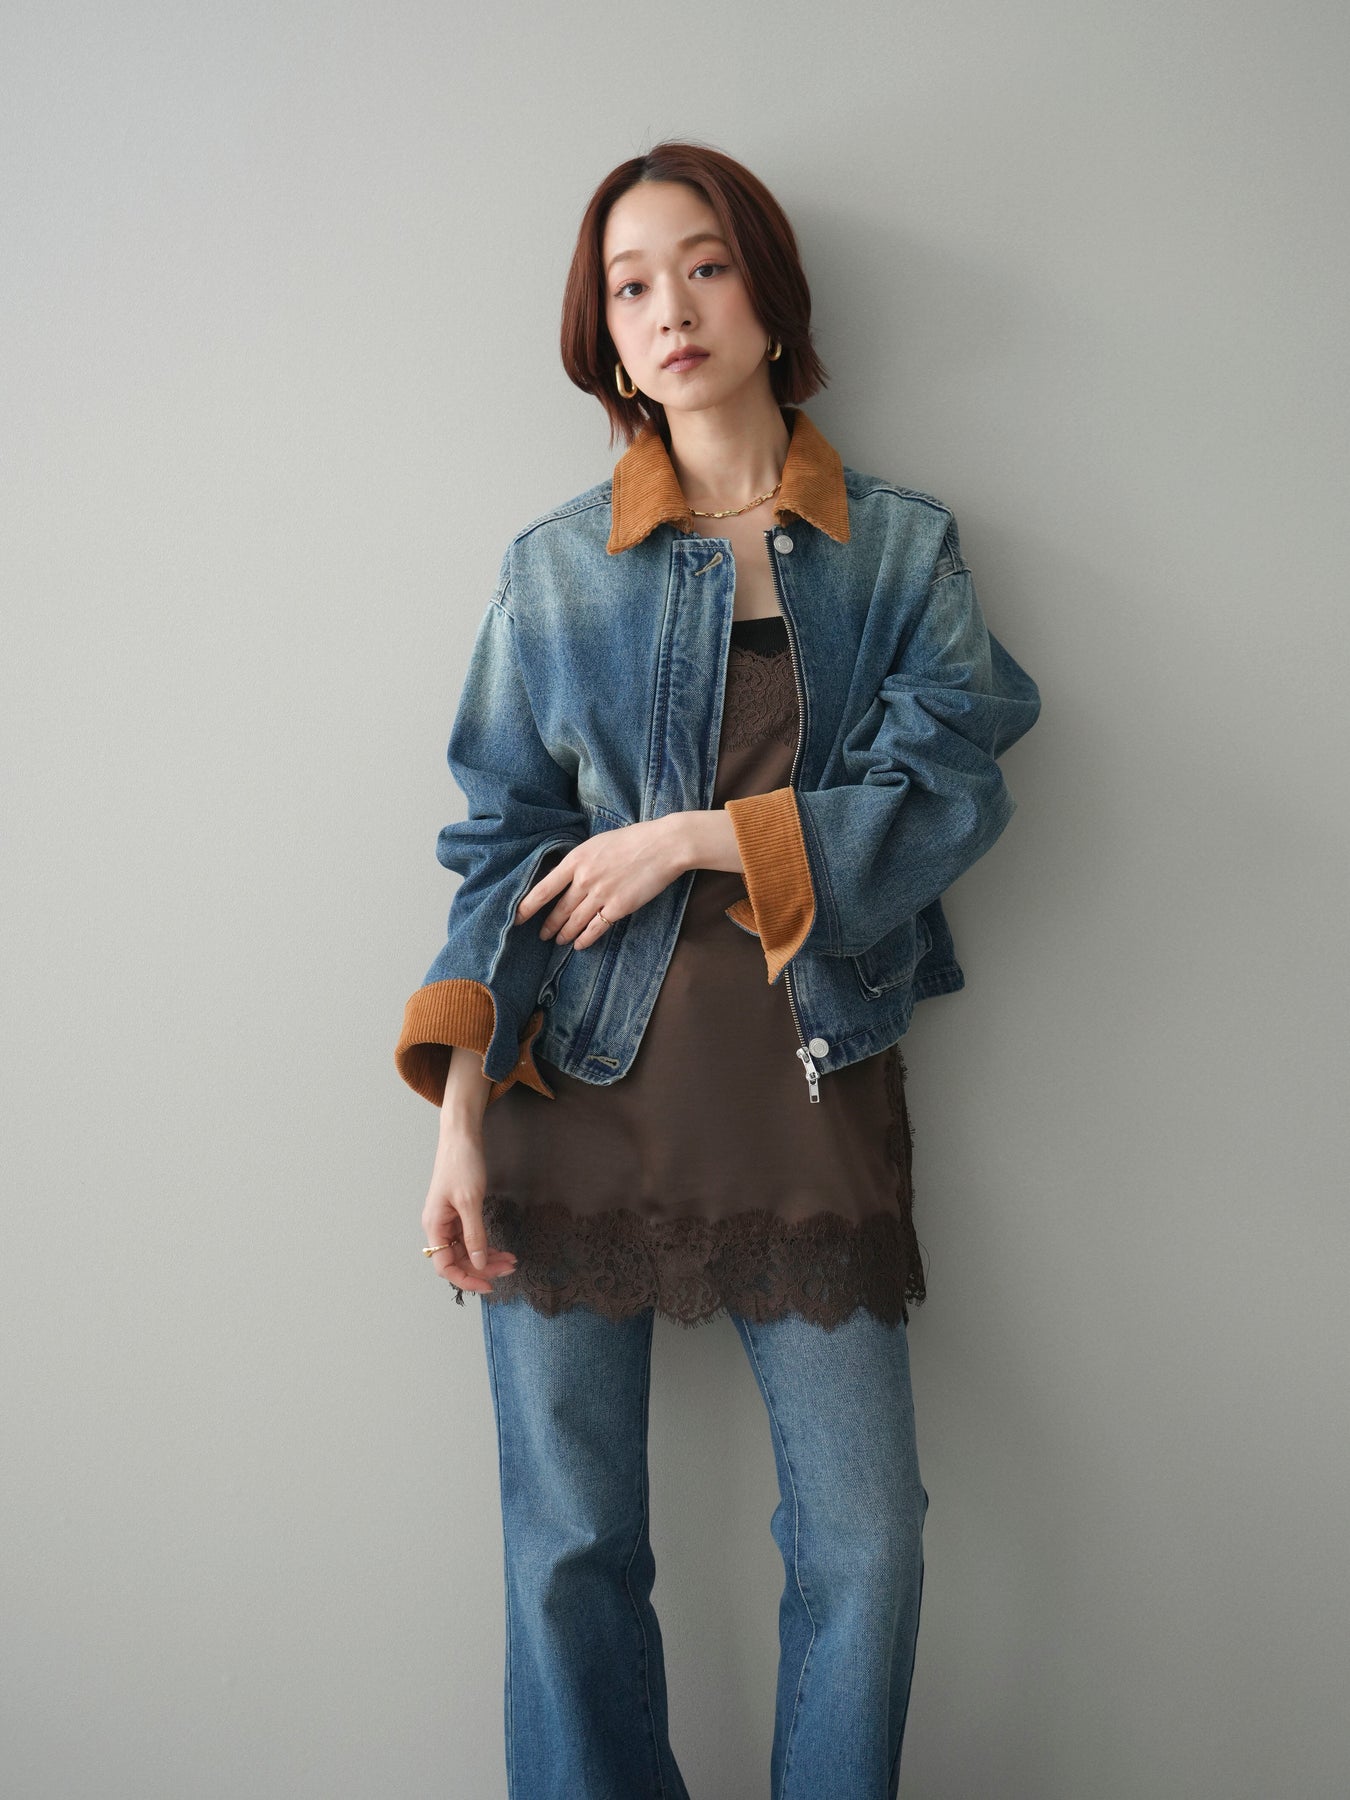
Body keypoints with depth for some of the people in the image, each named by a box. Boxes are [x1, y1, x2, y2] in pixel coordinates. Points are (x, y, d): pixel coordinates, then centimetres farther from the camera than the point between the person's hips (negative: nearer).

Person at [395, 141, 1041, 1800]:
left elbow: (952, 790, -5)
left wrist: (695, 837, -11)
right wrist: (459, 1113, -8)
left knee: (866, 1549, 3)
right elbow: (504, 842, 2)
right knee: (568, 1552, 6)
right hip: (582, 1085, 0)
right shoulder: (554, 568, 7)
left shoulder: (901, 546, 7)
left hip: (812, 1081, 0)